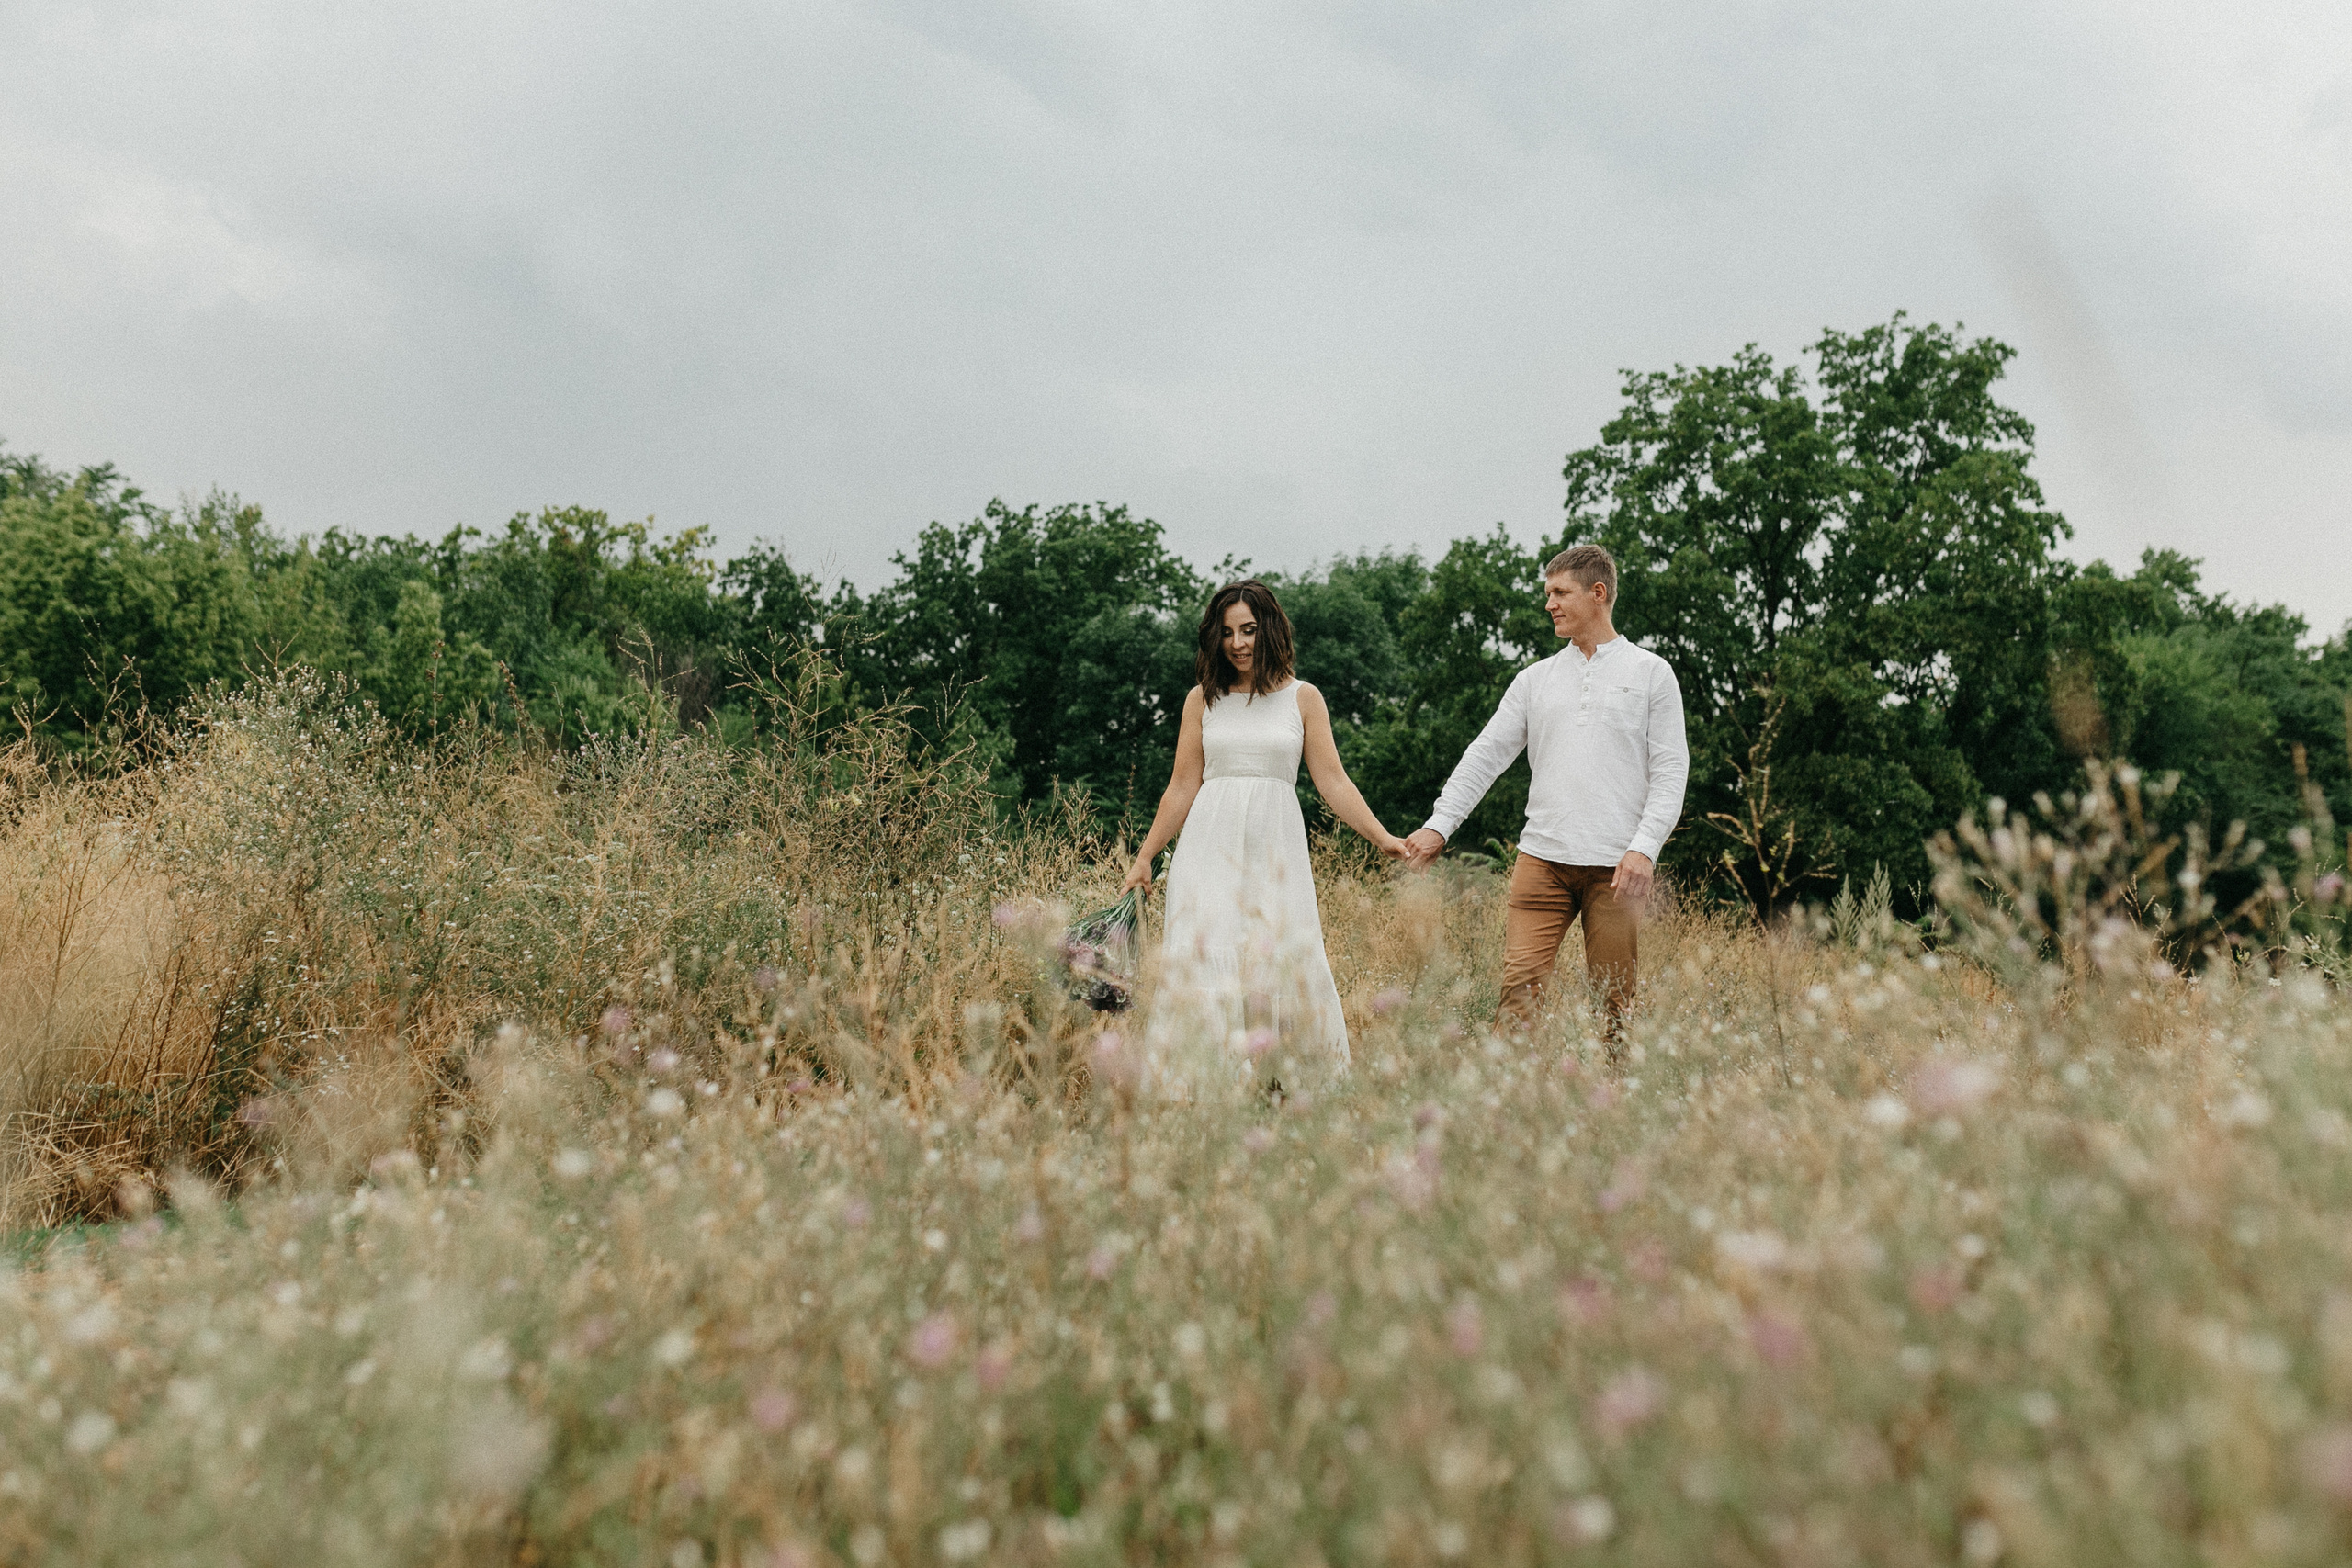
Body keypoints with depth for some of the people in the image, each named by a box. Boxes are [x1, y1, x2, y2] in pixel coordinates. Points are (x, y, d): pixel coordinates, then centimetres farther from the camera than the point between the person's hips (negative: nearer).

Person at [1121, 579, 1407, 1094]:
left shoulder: (1303, 698, 8)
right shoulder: (1203, 699, 10)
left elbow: (1334, 781, 5)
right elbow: (1182, 787, 13)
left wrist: (1382, 837, -6)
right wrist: (1144, 858, 11)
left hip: (1275, 845, 0)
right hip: (1211, 845, 1)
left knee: (1286, 966, -7)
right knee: (1206, 961, -9)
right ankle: (1204, 1092, -5)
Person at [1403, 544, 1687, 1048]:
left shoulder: (1650, 672, 7)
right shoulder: (1536, 678, 16)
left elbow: (1670, 771, 1)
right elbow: (1486, 754, 13)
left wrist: (1644, 847, -12)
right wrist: (1439, 825, 2)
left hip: (1616, 865, -2)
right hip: (1542, 858, 2)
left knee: (1615, 998, 1)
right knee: (1520, 984, -8)